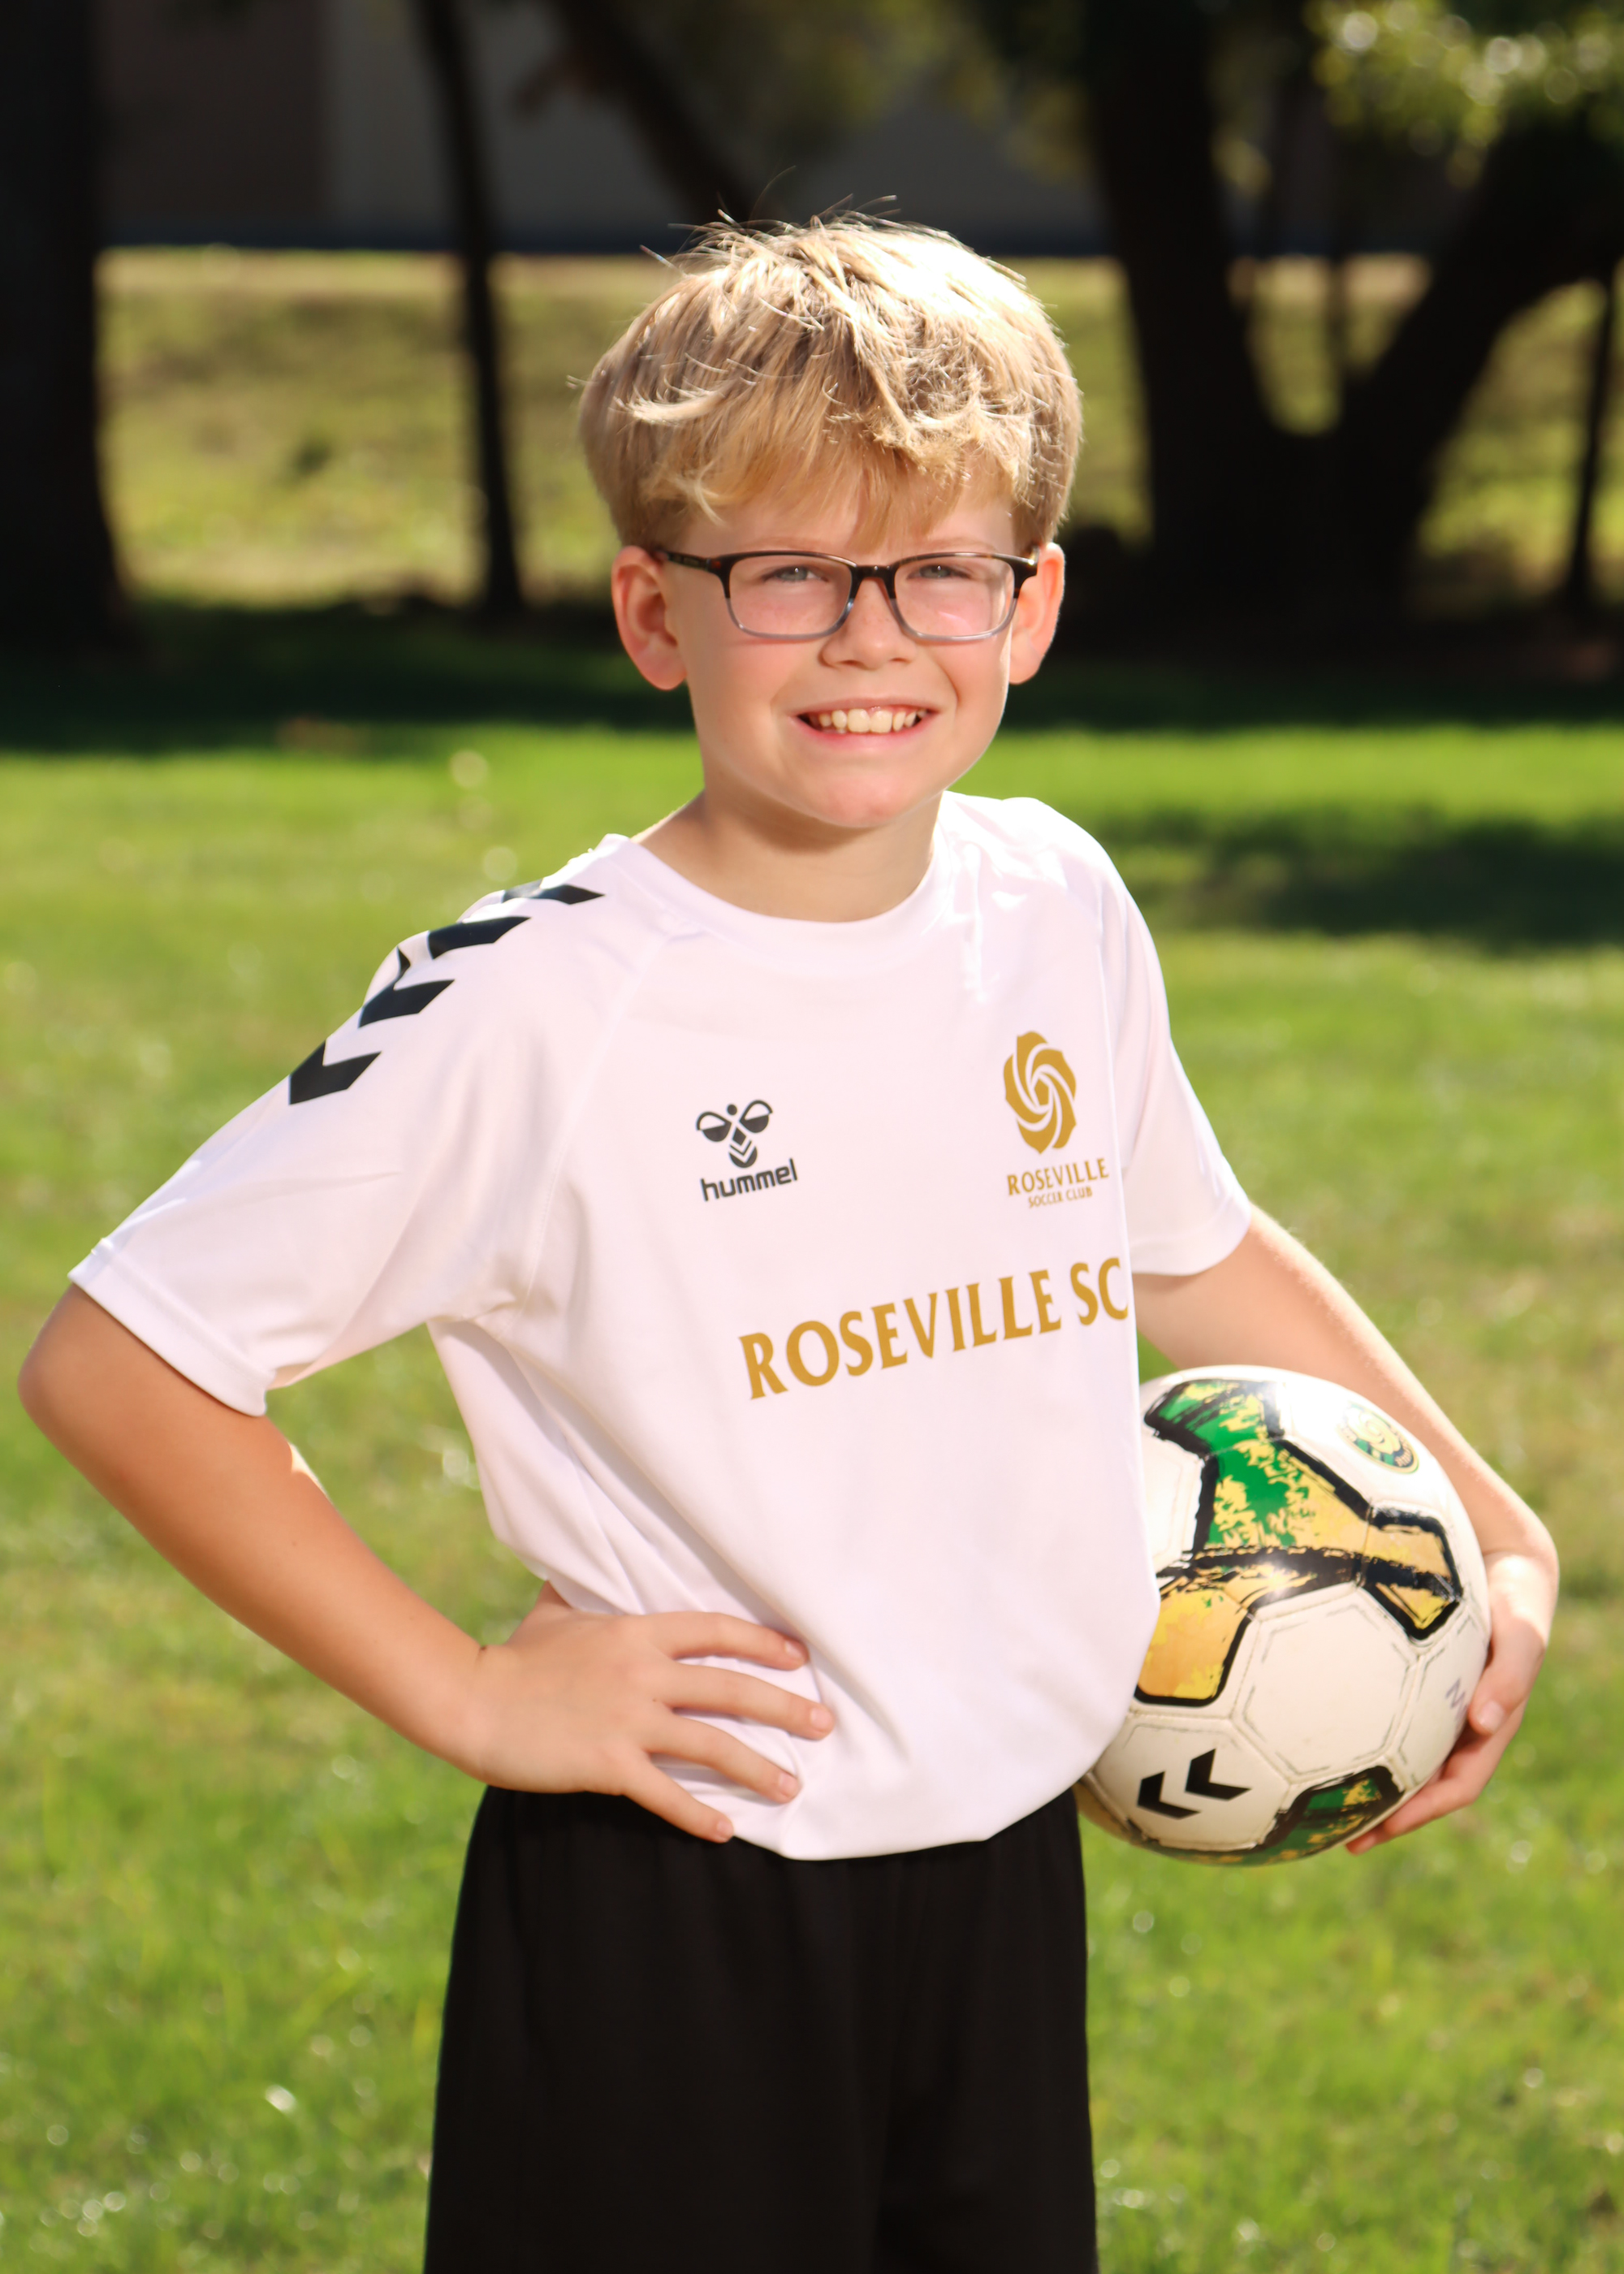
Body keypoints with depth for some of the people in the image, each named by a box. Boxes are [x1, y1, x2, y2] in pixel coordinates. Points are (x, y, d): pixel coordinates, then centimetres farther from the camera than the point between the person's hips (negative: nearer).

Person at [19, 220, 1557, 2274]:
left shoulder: (1058, 910, 2)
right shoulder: (532, 1010, -16)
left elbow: (1193, 1251, 21)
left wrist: (1497, 1533, 18)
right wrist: (462, 1695, -13)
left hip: (1008, 1873, 6)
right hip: (668, 1922, -5)